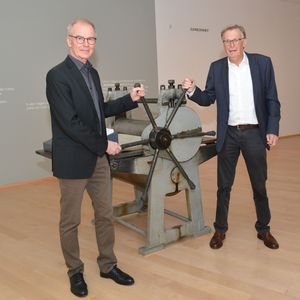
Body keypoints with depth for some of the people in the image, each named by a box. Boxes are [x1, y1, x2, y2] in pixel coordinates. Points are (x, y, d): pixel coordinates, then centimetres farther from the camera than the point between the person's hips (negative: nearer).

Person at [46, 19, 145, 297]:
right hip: (73, 160, -7)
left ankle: (108, 265, 30)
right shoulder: (57, 75, -15)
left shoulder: (92, 73, 11)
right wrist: (104, 144, -15)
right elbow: (70, 122, -21)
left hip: (98, 158, 8)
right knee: (70, 221, 9)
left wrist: (130, 99, 10)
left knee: (105, 214, 14)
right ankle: (75, 272, 27)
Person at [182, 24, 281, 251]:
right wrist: (192, 90, -14)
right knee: (224, 186, 8)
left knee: (260, 186, 10)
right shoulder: (217, 68, 3)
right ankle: (220, 230, 23)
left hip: (255, 133, -1)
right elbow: (208, 99, 5)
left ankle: (264, 229, 27)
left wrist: (273, 130, -7)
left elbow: (272, 100, -1)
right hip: (228, 134, 1)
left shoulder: (262, 63, -2)